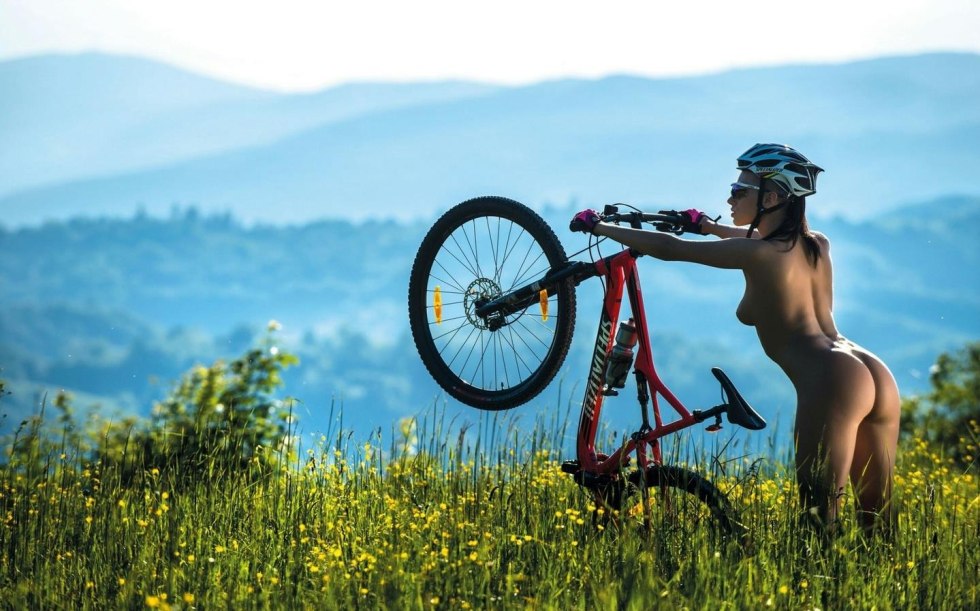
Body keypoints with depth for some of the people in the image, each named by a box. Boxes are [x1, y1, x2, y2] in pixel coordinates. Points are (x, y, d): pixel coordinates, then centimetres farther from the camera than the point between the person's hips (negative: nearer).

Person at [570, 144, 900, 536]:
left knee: (819, 519, -8)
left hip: (831, 381, -8)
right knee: (876, 520, 11)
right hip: (876, 375, 8)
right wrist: (707, 225, 52)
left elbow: (668, 248, 3)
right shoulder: (818, 246, 17)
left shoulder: (757, 254, -4)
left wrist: (599, 227, 15)